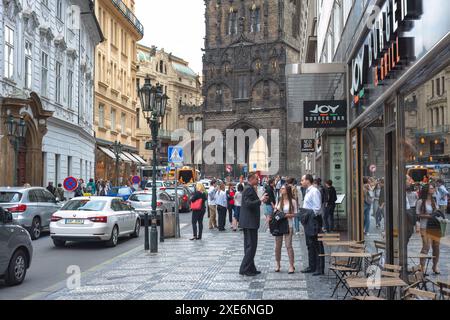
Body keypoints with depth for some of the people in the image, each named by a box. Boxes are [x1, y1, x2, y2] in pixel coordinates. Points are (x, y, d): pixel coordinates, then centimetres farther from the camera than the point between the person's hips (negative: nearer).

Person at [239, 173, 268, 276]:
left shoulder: (250, 189, 15)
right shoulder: (249, 189, -16)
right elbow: (248, 204, -26)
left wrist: (261, 200, 14)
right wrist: (260, 200, -23)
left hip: (248, 222, 11)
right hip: (250, 222, -11)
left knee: (249, 246, 14)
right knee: (251, 246, -6)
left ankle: (250, 269, 21)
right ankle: (244, 269, -3)